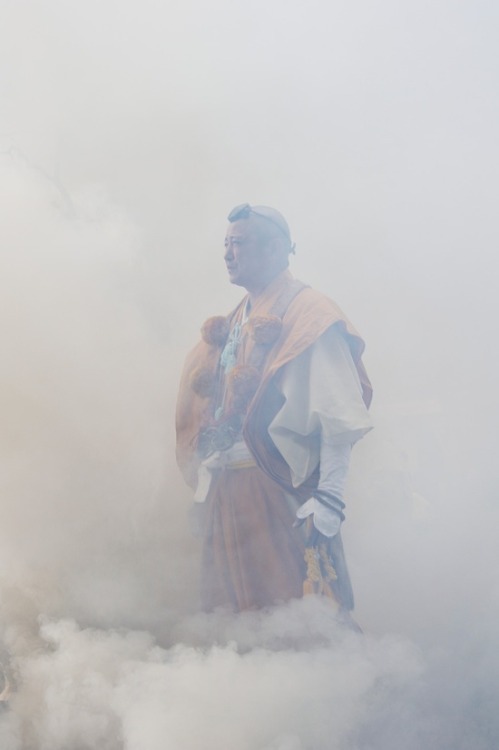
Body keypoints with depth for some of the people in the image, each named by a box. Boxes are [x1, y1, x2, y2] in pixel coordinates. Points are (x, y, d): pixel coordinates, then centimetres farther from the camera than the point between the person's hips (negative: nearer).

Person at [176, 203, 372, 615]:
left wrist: (330, 497, -23)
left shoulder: (307, 314, -7)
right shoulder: (232, 324, 18)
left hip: (282, 489, -8)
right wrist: (203, 489, 17)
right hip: (225, 495, 8)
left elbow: (338, 414, -16)